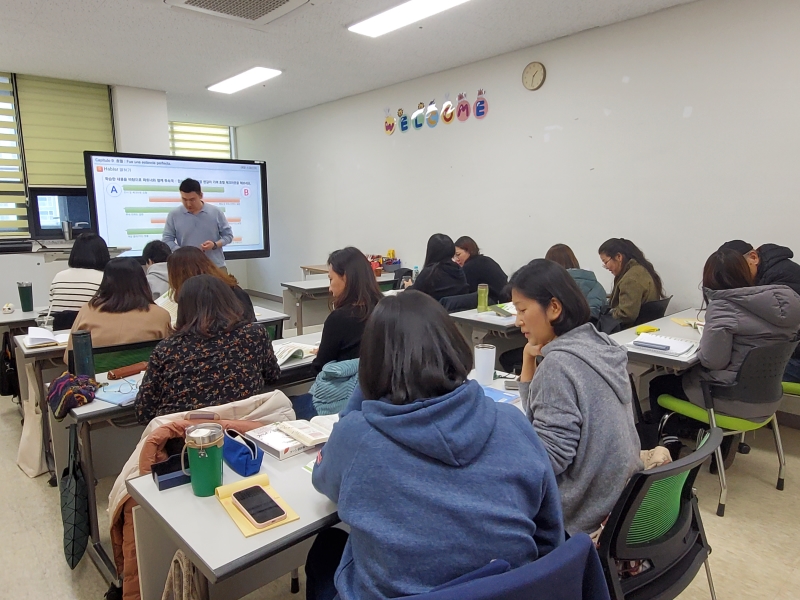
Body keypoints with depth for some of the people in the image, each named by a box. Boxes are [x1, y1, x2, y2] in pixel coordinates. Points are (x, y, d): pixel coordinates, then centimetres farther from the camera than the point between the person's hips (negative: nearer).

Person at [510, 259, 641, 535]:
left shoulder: (560, 363, -25)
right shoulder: (597, 344, 2)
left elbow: (547, 459, -24)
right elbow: (541, 410, 9)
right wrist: (529, 359, -3)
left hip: (582, 508, -8)